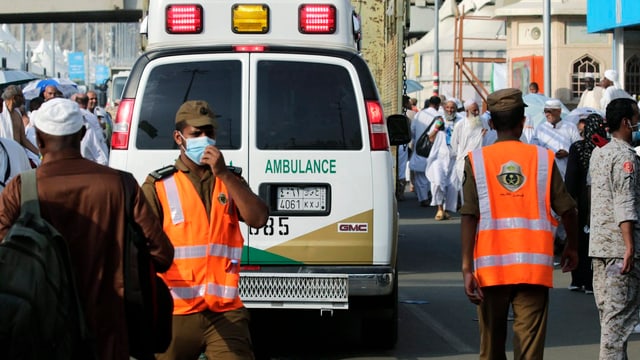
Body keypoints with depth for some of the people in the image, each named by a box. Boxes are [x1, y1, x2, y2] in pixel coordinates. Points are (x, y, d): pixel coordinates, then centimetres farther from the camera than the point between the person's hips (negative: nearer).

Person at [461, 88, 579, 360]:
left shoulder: (477, 160, 0)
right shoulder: (543, 159, 2)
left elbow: (469, 216, -8)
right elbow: (567, 210, 5)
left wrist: (467, 267, -9)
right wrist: (572, 247, 23)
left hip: (491, 265, 1)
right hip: (534, 266, -1)